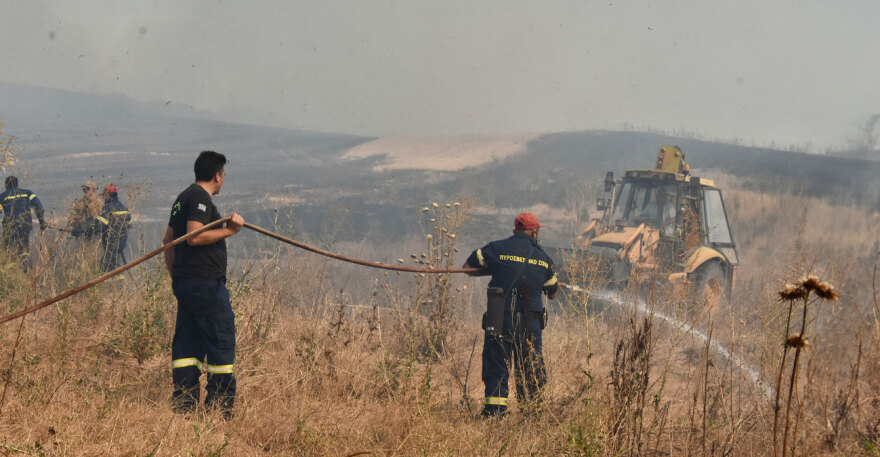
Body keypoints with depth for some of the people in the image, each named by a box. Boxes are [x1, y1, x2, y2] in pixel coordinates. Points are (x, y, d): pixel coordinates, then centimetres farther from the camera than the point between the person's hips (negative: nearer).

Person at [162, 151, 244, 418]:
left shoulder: (183, 198, 19)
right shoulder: (200, 198, -12)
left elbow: (168, 239, 23)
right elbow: (195, 236, -23)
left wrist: (175, 276, 26)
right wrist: (229, 230, -16)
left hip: (184, 282, 10)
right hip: (205, 283, -10)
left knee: (187, 344, 9)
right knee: (222, 342, -5)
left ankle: (183, 406, 9)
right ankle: (220, 408, -4)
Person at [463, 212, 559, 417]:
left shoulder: (497, 249, 1)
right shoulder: (543, 258, 8)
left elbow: (468, 267, 10)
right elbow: (553, 294, 19)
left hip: (500, 319, -1)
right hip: (531, 321, 1)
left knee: (495, 364, 3)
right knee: (530, 368, 11)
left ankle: (494, 411, -4)